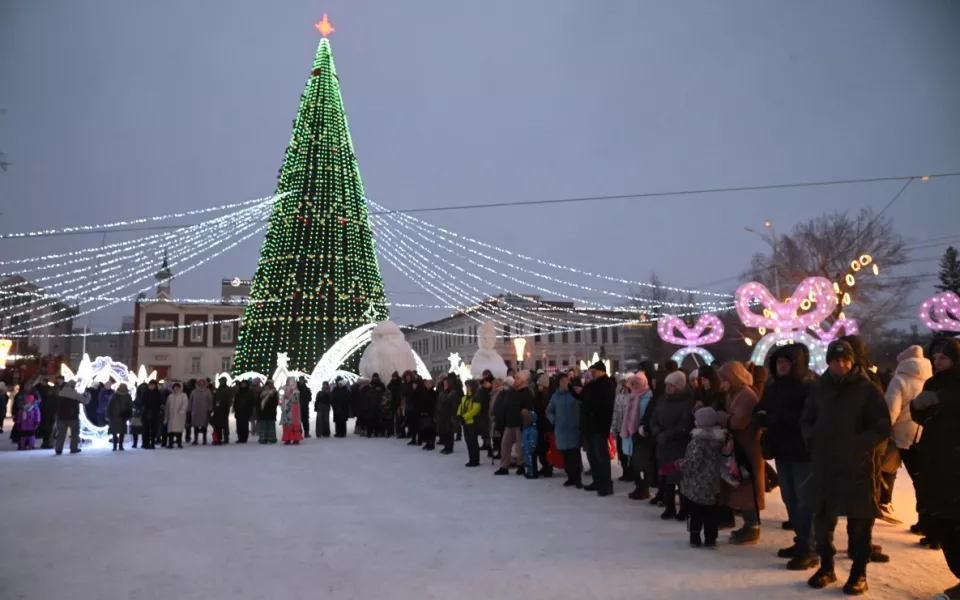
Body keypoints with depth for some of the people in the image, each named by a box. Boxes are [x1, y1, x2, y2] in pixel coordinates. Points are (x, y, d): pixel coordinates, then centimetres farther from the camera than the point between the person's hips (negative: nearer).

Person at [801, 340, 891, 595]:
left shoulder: (868, 389, -5)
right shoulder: (819, 388, 6)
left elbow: (882, 427, -7)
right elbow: (806, 421, 15)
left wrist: (859, 445, -15)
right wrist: (813, 442, 0)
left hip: (858, 466, -3)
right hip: (823, 465, 4)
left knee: (859, 521, 5)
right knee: (823, 517, 11)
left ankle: (858, 572, 19)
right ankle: (826, 566, 26)